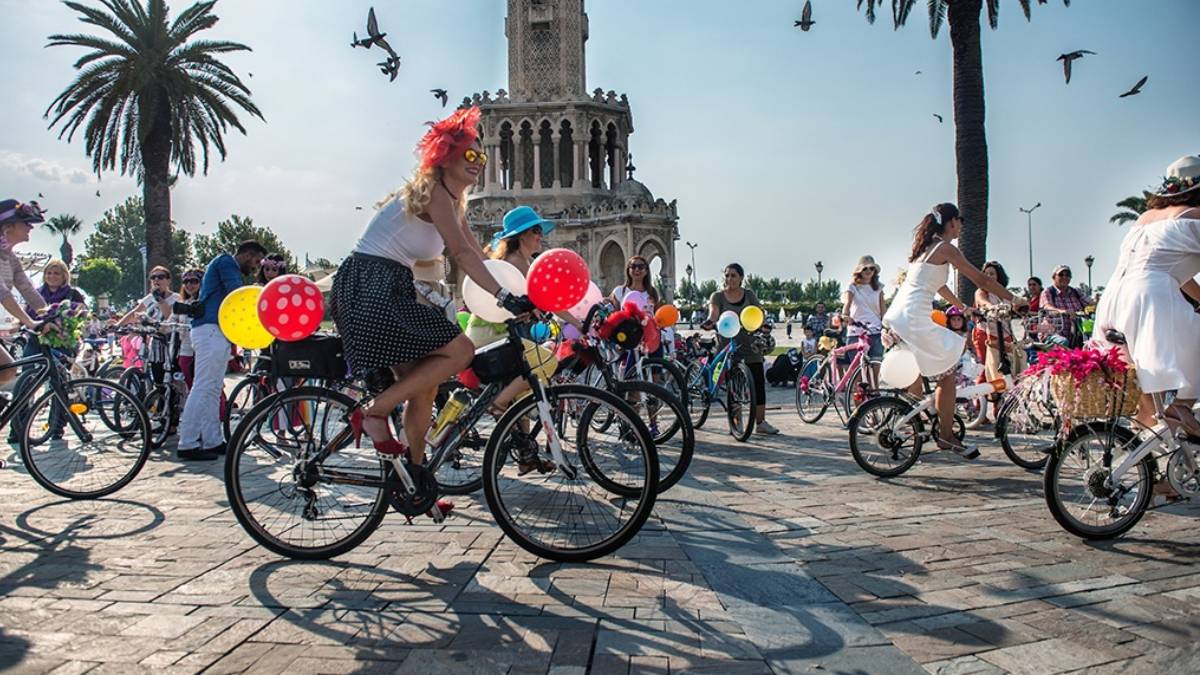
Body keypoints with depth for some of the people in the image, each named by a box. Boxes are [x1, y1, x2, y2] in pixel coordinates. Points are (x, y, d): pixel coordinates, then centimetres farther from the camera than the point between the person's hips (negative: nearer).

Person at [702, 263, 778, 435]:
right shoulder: (718, 296, 2)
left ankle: (761, 423, 6)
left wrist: (761, 324, -22)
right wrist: (710, 321, -38)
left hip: (750, 346, 2)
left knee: (759, 383, -1)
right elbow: (713, 311, -17)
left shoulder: (749, 295, 8)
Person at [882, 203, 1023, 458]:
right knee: (947, 373, -4)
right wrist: (1013, 300, 4)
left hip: (896, 317, 10)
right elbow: (981, 279, -5)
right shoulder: (946, 248, -6)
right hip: (914, 319, -10)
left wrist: (963, 307, 37)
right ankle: (946, 435, -1)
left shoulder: (926, 247, 22)